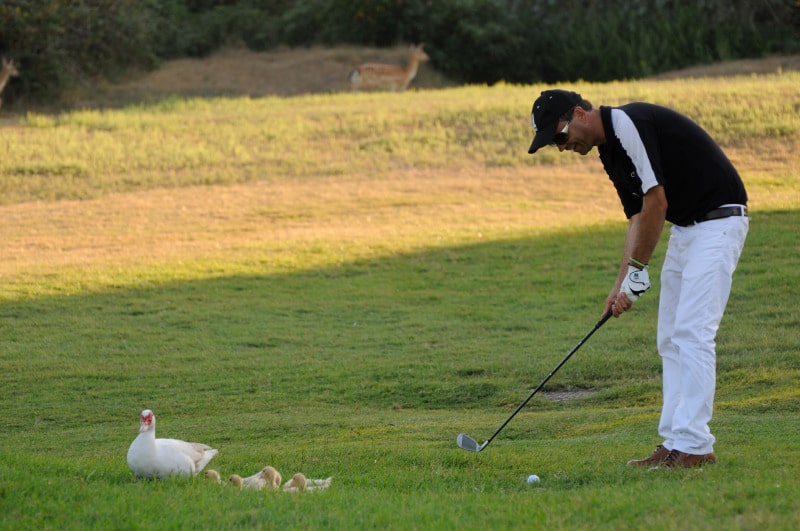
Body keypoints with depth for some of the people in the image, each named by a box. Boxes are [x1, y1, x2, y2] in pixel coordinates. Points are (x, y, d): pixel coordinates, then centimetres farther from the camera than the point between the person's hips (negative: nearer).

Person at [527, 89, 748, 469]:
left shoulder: (628, 124, -18)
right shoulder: (609, 150, 12)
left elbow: (655, 202, -21)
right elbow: (638, 217, 15)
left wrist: (637, 271, -12)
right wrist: (622, 283, 4)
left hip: (718, 220, -10)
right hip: (685, 226, 10)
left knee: (693, 332, -15)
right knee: (671, 339, 8)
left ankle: (694, 445, -15)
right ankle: (674, 442, 9)